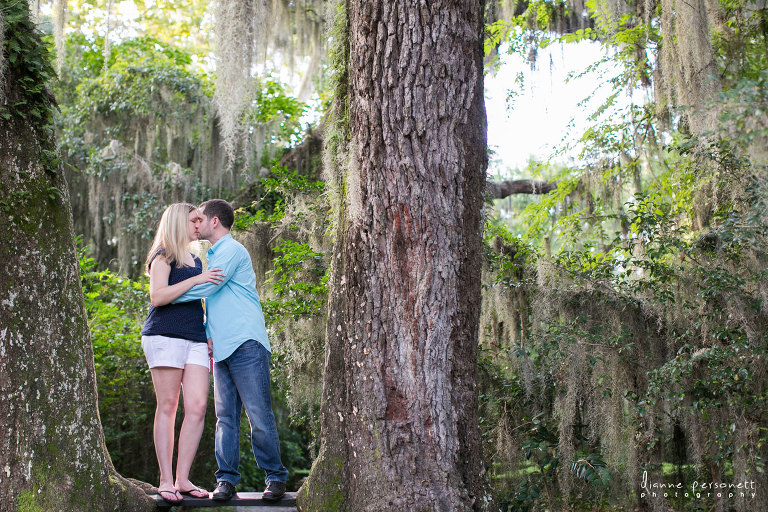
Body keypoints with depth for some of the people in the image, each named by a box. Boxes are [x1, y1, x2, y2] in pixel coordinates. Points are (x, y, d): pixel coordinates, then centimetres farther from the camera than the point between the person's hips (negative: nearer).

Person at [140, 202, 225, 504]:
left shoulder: (196, 260, 24)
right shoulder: (163, 257, 2)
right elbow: (157, 296, -12)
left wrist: (209, 337, 25)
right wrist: (196, 279, -14)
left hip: (195, 338, 6)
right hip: (165, 335, -6)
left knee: (197, 407, -5)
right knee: (167, 407, -4)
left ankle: (182, 479, -1)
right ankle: (165, 481, 0)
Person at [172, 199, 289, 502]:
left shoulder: (232, 250, -4)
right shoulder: (214, 256, 25)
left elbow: (207, 287, -13)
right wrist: (206, 332, 12)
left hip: (245, 344, -9)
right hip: (221, 349, 9)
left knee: (259, 416, -6)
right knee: (225, 417, 5)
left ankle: (276, 477, 2)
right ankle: (226, 479, 7)